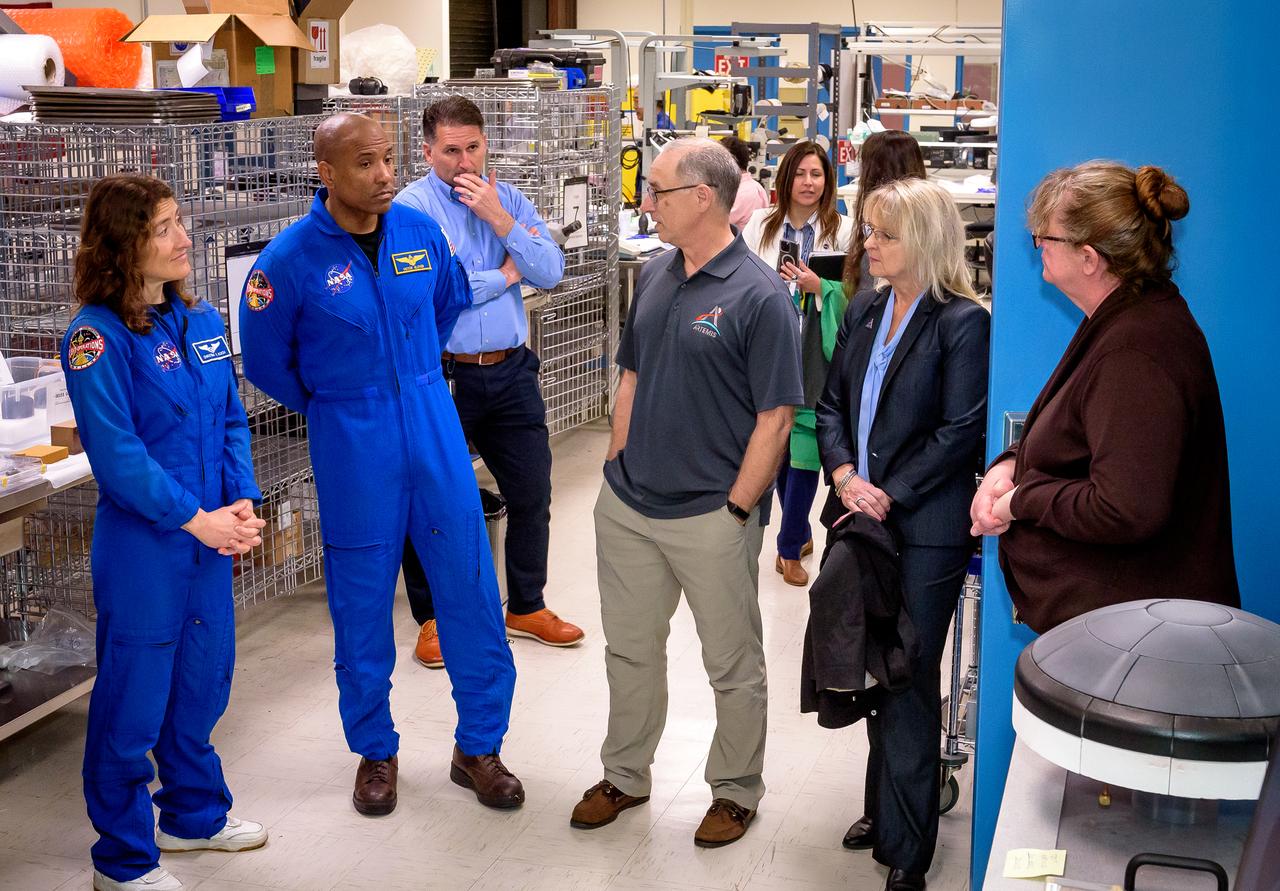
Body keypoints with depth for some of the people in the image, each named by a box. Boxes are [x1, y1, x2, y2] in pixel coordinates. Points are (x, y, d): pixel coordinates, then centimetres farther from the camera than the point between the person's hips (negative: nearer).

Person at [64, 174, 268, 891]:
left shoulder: (201, 319, 6)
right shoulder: (99, 335, -14)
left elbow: (232, 419, 8)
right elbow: (116, 453, -17)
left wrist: (242, 503, -6)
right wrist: (196, 519, -18)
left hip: (210, 536, 7)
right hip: (141, 544, -7)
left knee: (202, 683, 19)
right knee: (134, 698, 5)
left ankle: (194, 813, 39)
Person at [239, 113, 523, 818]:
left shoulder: (419, 231, -1)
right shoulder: (291, 258, -12)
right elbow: (266, 363, 0)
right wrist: (335, 407, 9)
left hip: (435, 433, 3)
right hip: (351, 452, -3)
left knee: (471, 588, 5)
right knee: (362, 605, 8)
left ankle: (478, 747, 21)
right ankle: (375, 751, 28)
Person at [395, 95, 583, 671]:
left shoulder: (510, 200, 7)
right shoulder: (410, 207, -9)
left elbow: (551, 273, -3)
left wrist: (500, 221, -15)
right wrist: (504, 275, -8)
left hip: (510, 372, 5)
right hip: (441, 377, -4)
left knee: (531, 493, 13)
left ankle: (526, 607, 31)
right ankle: (432, 619, 24)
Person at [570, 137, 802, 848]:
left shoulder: (759, 296, -15)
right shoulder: (654, 278, 6)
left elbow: (775, 417, -15)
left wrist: (737, 509, -15)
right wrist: (617, 467, 9)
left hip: (712, 516, -6)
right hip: (627, 507, 6)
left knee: (734, 665, 11)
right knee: (629, 651, 19)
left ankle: (736, 790, 29)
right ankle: (624, 776, 37)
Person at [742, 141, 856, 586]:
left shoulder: (842, 230, 0)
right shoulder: (761, 224, 9)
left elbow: (852, 294, 0)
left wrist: (820, 287, -15)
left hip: (814, 353, -3)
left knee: (804, 448, -5)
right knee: (776, 446, 10)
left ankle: (790, 548, 7)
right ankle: (800, 533, 29)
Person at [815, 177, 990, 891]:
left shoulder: (963, 323, -11)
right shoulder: (865, 311, 10)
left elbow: (961, 431, -14)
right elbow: (832, 403, 10)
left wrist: (888, 495, -16)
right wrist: (844, 475, -7)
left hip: (924, 530, -6)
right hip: (863, 520, 6)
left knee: (909, 684, 1)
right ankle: (885, 810, 33)